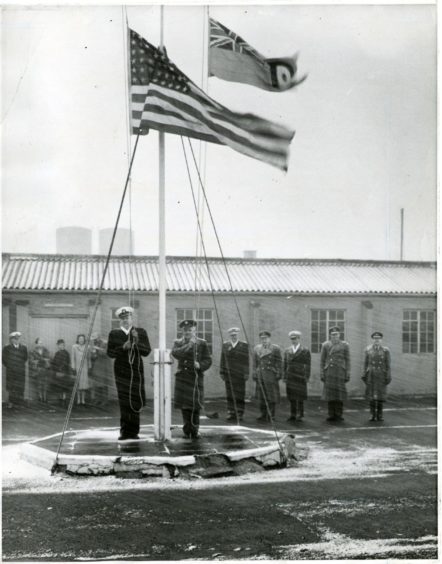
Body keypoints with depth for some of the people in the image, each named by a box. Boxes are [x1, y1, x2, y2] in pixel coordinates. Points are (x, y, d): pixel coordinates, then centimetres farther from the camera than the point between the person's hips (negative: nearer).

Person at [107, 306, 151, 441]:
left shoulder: (140, 332, 7)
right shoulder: (114, 334, 6)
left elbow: (147, 351, 1)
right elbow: (110, 353, 2)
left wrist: (137, 341, -14)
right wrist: (123, 347, -12)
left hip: (136, 370, 1)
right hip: (121, 371, -1)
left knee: (136, 401, 0)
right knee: (124, 402, -5)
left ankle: (133, 431, 8)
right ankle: (125, 431, 0)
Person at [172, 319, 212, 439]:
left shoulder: (201, 343, 7)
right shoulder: (178, 342, 8)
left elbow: (208, 360, 5)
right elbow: (175, 353, -13)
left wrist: (200, 365, -15)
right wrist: (189, 344, -16)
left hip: (196, 377, -1)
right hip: (182, 378, 1)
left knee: (195, 404, -6)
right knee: (184, 404, 2)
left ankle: (195, 430, 4)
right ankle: (187, 430, 13)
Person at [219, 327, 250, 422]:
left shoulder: (244, 345, 3)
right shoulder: (225, 345, 9)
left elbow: (246, 360, 1)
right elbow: (222, 360, 10)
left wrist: (246, 373, -4)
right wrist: (222, 372, 5)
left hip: (240, 375, -2)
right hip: (229, 374, 2)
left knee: (240, 395, -1)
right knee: (230, 395, 3)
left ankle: (239, 414, 5)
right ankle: (231, 413, 8)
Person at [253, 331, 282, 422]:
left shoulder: (275, 348, 1)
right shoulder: (257, 349, 13)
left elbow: (279, 363, -1)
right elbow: (255, 363, 14)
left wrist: (278, 374, -7)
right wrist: (254, 374, 6)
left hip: (271, 375, -4)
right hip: (260, 375, 4)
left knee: (271, 395, -4)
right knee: (261, 395, 4)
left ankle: (270, 415, 1)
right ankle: (263, 414, 10)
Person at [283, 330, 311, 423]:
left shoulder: (305, 351, 0)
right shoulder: (287, 351, 11)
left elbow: (307, 366, -2)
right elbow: (285, 365, 11)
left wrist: (306, 378, -8)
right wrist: (284, 377, 5)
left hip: (300, 378, -3)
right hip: (290, 378, 3)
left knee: (300, 397, -2)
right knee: (291, 397, 4)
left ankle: (300, 415, 4)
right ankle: (293, 415, 8)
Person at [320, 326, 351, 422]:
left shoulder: (345, 345, 4)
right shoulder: (325, 345, 7)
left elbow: (347, 360, 4)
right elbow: (322, 360, 8)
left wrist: (348, 374, -2)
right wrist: (322, 374, 1)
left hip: (340, 372, -1)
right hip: (328, 373, 1)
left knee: (339, 393, -2)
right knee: (330, 393, 1)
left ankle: (339, 415, 5)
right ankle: (331, 415, 7)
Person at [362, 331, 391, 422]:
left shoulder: (386, 350, 0)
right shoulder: (368, 350, 2)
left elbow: (388, 365, 0)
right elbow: (365, 363, 4)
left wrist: (388, 377, -6)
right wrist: (364, 376, 0)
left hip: (381, 375, 0)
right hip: (371, 375, 1)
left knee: (380, 395, 0)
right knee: (371, 395, 1)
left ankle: (380, 415, 9)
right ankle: (373, 415, 8)